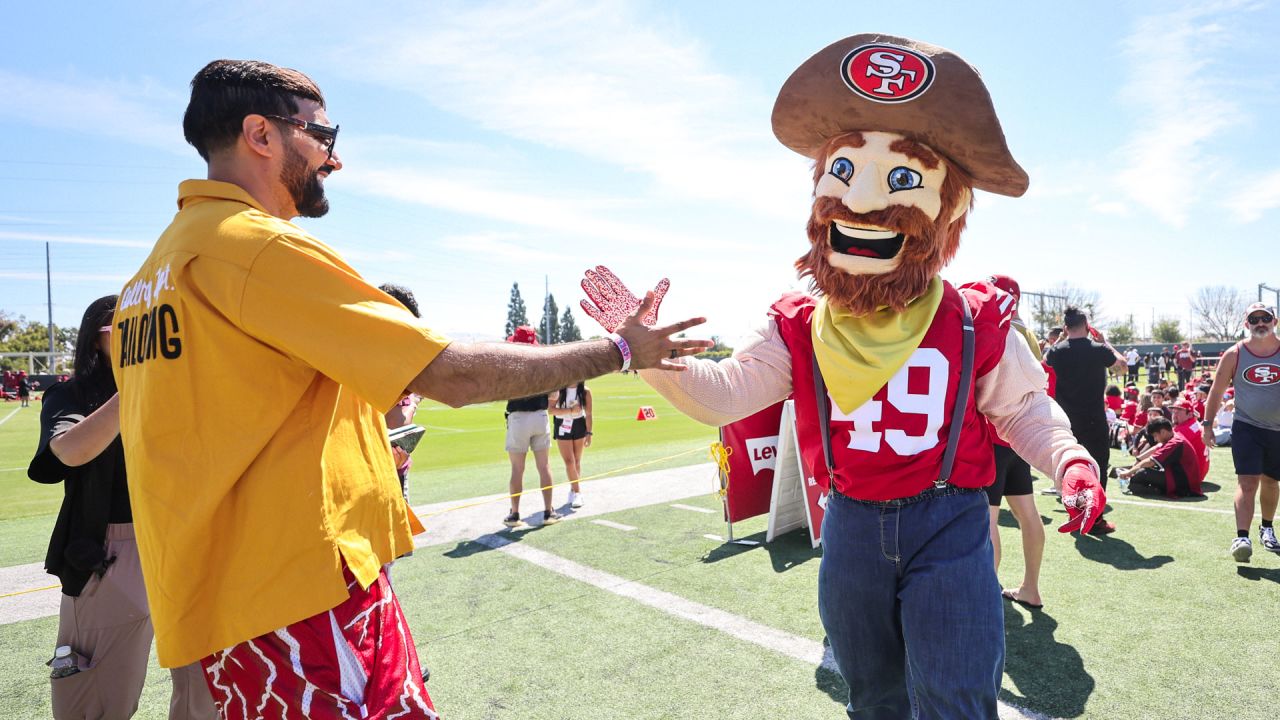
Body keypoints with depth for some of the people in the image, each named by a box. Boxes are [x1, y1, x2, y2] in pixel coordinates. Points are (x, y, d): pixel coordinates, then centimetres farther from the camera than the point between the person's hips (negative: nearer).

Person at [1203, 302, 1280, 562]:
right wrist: (1207, 424, 0)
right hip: (1246, 427, -2)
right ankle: (1242, 538, -16)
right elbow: (1216, 391, 3)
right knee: (1247, 483, -13)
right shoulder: (1234, 355, -4)